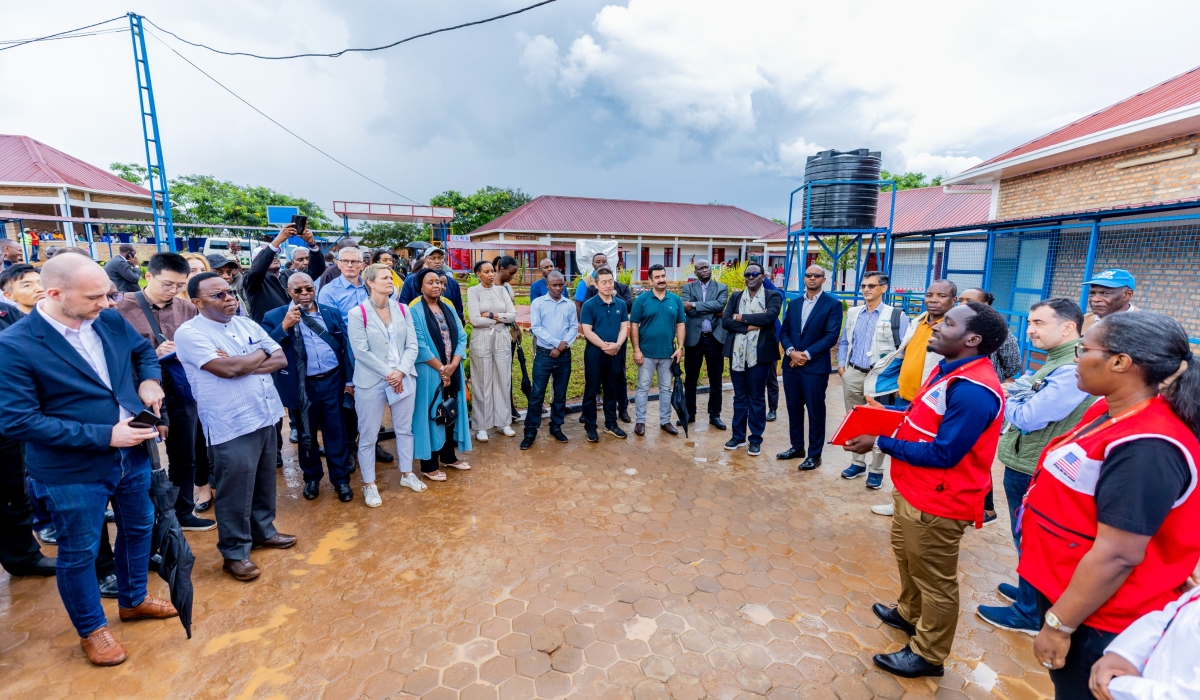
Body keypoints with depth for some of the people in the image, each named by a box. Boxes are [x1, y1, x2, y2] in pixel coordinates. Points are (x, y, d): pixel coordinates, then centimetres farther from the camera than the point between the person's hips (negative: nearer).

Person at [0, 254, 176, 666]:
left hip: (133, 454, 5)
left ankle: (133, 600, 47)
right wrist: (104, 435, -24)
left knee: (139, 528, 22)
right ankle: (91, 629, 37)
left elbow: (143, 350, 14)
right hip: (73, 470, -5)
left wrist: (150, 381, -7)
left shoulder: (110, 320, -6)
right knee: (79, 552, 14)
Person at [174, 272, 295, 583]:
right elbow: (226, 369, -24)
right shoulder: (189, 333, -11)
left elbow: (281, 359, 2)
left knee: (264, 484, 20)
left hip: (266, 417, 6)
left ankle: (263, 530, 39)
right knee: (235, 493, 7)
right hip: (231, 427, -6)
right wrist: (261, 354, -6)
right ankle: (234, 552, 23)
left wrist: (243, 364, -14)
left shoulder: (246, 324, 8)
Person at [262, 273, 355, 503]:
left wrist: (349, 379, 5)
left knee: (336, 433, 8)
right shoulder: (275, 317, -2)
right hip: (301, 386, -1)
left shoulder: (332, 313, 5)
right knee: (306, 434, 15)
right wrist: (284, 326, -22)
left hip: (332, 381, 1)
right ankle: (312, 478, 34)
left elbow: (345, 347, 7)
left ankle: (341, 479, 22)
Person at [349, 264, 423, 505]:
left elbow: (412, 345, 1)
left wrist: (401, 372, -13)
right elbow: (361, 352, -13)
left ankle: (407, 473, 32)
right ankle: (369, 484, 22)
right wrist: (388, 374, -14)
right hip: (371, 382, -4)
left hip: (404, 378, 4)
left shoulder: (402, 309, 4)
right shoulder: (357, 313, -8)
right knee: (368, 435, 6)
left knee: (404, 429, 15)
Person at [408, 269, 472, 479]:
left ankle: (448, 456, 30)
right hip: (429, 373, -6)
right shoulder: (415, 310, -8)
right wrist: (441, 368, -15)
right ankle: (429, 465, 14)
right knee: (431, 414, 2)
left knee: (452, 412, 13)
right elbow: (419, 345, -15)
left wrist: (453, 365, -10)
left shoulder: (448, 308, 10)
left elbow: (461, 337, 4)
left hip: (453, 371, 6)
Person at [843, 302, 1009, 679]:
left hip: (936, 502, -10)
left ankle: (928, 654, 31)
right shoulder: (949, 371, 5)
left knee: (935, 579, 11)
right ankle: (909, 613, 53)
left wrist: (880, 443, -22)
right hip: (913, 490, 10)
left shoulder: (973, 390, -27)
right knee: (906, 555, 29)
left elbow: (942, 454, -27)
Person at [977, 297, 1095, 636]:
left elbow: (1028, 418, -27)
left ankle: (1030, 613, 23)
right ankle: (1030, 591, 41)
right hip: (1025, 465, 9)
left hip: (1033, 472, -9)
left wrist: (1008, 400, -9)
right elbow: (1029, 400, 13)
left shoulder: (1073, 370, -24)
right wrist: (1016, 397, -8)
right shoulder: (1058, 361, 10)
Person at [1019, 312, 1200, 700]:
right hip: (1064, 590, 8)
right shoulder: (1109, 409, -1)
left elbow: (1118, 555, -27)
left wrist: (1060, 624, -20)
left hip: (1094, 618, -8)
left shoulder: (1144, 449, -29)